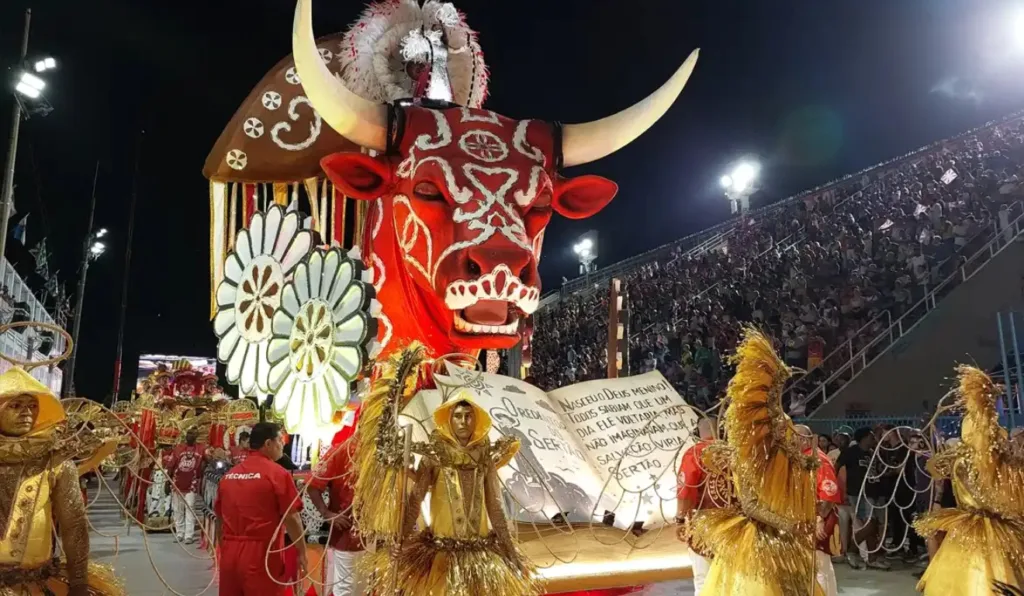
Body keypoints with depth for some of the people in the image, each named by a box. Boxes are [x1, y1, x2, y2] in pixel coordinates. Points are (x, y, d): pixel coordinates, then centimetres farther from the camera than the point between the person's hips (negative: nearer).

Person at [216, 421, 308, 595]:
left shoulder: (228, 475, 10)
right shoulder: (277, 473, -9)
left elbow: (220, 519, 16)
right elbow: (291, 519, -10)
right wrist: (302, 552, 1)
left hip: (230, 555, 6)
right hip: (261, 556, -6)